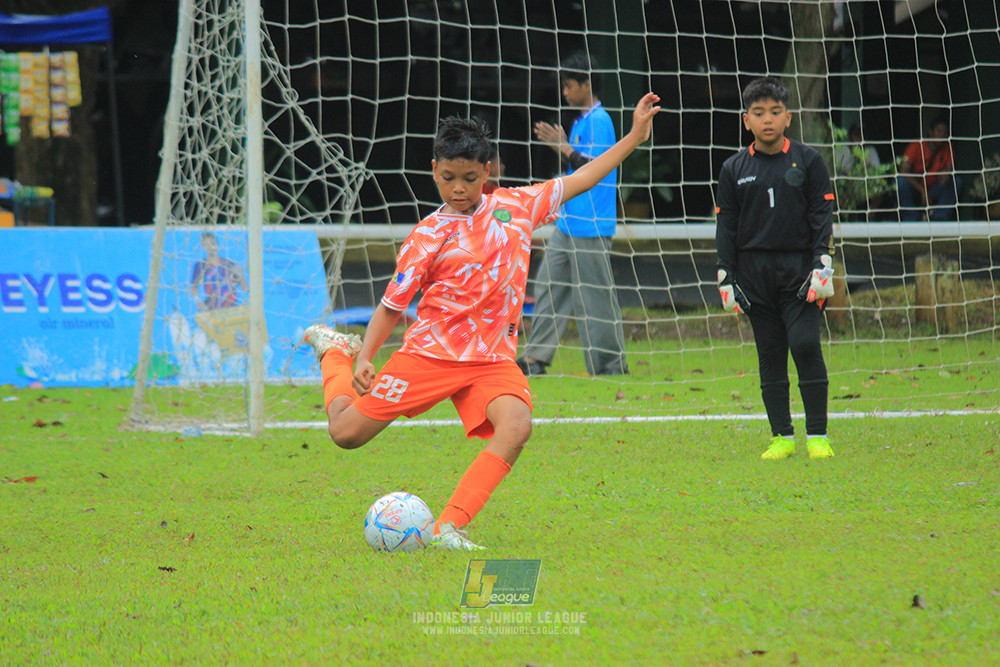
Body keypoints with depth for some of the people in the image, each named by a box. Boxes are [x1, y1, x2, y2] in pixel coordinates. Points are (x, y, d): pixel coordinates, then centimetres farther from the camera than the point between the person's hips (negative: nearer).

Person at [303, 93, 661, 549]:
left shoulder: (514, 206, 4)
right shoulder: (429, 236, -6)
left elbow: (578, 182, 16)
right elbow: (392, 305, -2)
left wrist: (634, 137, 14)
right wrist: (365, 359, -16)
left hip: (493, 357, 2)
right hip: (432, 352, -2)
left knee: (516, 426, -29)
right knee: (347, 433, 0)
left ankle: (449, 528, -27)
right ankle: (335, 351, 32)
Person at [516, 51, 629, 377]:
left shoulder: (599, 121, -13)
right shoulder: (582, 121, 16)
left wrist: (564, 148, -18)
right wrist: (559, 145, 15)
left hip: (590, 228, -10)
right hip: (568, 224, 10)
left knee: (595, 295, -3)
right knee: (548, 287, 7)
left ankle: (612, 362, 5)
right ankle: (536, 358, 8)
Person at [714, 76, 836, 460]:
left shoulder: (808, 161, 4)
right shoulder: (734, 170, 9)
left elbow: (823, 217, 2)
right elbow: (726, 226, 11)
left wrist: (822, 267, -8)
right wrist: (726, 277, 3)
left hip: (799, 267, -2)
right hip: (754, 272, 2)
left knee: (805, 344, -13)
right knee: (769, 354, 2)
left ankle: (817, 435, -5)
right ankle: (782, 436, 8)